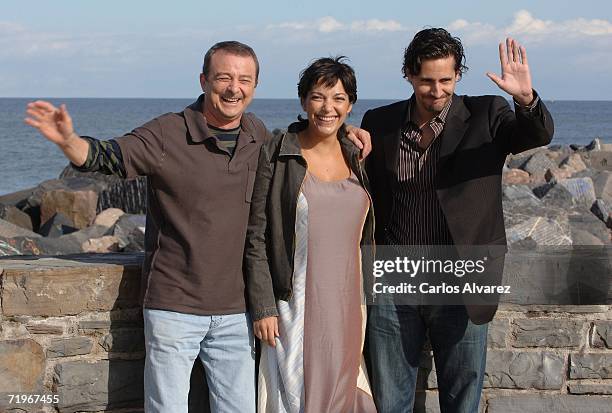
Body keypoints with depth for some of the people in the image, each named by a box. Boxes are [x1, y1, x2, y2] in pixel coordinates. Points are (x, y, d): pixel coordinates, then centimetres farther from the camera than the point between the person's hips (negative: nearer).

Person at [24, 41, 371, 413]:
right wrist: (68, 139, -36)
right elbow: (105, 157, -16)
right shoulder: (167, 135, -9)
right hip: (173, 308, -4)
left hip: (235, 311, 4)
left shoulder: (260, 137, 6)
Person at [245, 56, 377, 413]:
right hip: (296, 304, -5)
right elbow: (256, 237, -7)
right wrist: (262, 307, -11)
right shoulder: (276, 155, -6)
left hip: (347, 305, 5)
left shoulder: (356, 158, 8)